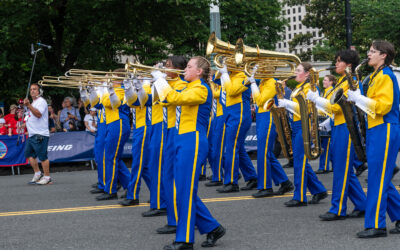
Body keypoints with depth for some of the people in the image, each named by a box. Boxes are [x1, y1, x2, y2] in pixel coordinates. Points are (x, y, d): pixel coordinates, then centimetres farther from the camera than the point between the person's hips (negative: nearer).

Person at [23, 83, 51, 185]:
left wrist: (29, 105, -29)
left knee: (42, 156, -8)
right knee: (28, 154, 10)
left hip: (40, 134, -10)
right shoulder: (33, 103, 23)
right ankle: (37, 174, 17)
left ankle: (47, 177, -4)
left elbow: (38, 114, -24)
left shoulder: (41, 101, -7)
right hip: (32, 135, 10)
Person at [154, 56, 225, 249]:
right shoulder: (190, 88, 20)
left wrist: (161, 83, -10)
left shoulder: (201, 89, -10)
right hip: (183, 141, 10)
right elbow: (171, 98, 19)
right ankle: (212, 228, 19)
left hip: (193, 142, -10)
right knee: (186, 191, 11)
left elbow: (177, 98, -22)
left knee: (185, 191, -7)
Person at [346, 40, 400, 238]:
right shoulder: (375, 76, 19)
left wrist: (360, 98, -20)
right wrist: (357, 99, 9)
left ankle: (376, 225, -6)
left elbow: (383, 106, -21)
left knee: (378, 179, -8)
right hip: (374, 131, 10)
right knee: (381, 180, 11)